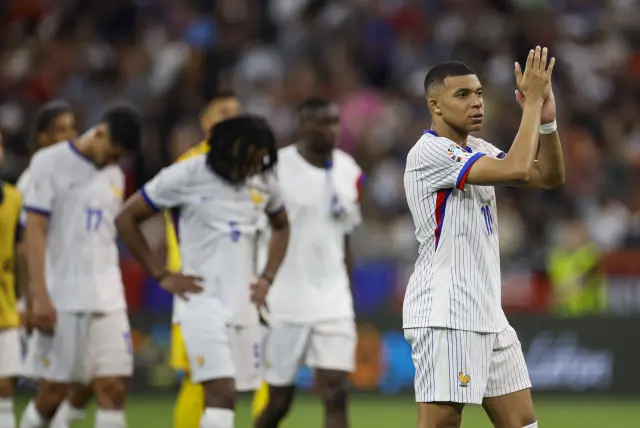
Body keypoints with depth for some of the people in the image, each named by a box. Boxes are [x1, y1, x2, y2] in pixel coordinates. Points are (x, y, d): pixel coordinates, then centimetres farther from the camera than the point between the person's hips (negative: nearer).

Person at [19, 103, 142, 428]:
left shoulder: (114, 176, 15)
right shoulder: (50, 163, -3)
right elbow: (35, 231, -8)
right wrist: (40, 296, -14)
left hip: (107, 301, 5)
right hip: (62, 301, -5)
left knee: (113, 387, -5)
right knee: (52, 392, -2)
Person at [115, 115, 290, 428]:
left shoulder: (263, 182, 5)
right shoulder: (187, 176, -10)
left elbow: (281, 227, 25)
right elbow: (126, 218, -3)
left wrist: (267, 278, 11)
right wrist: (161, 276, -5)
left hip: (244, 303, 6)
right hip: (203, 300, -5)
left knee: (219, 396, 8)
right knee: (222, 394, -18)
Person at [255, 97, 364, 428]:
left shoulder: (348, 171, 8)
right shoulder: (274, 168, -9)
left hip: (333, 302, 4)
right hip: (284, 304, -4)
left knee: (336, 394, -9)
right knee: (279, 401, 5)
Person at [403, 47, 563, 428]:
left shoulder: (478, 151, 16)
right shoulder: (429, 152, -13)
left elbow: (549, 177, 11)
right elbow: (515, 169, -23)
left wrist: (546, 119, -4)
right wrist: (533, 101, -15)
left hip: (487, 312, 9)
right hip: (444, 317, -9)